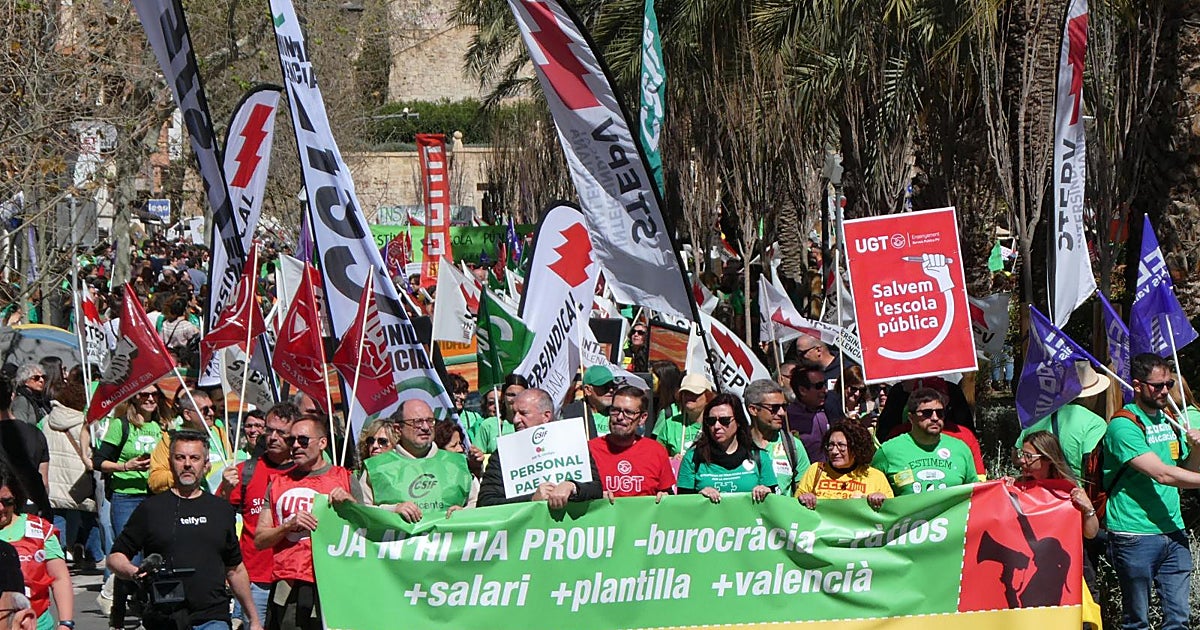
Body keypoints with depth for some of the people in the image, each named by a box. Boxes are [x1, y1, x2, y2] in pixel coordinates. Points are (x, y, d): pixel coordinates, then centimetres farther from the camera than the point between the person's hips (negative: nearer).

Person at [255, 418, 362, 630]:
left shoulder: (345, 479, 9)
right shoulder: (278, 482, 18)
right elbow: (259, 540, 13)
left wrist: (350, 502, -8)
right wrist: (289, 525, -4)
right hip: (285, 586, 3)